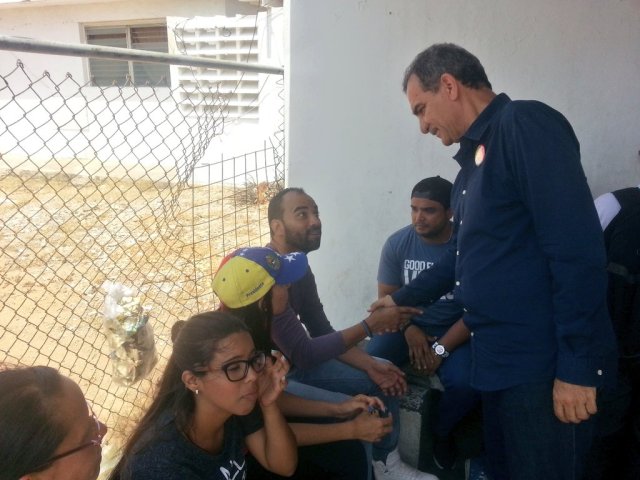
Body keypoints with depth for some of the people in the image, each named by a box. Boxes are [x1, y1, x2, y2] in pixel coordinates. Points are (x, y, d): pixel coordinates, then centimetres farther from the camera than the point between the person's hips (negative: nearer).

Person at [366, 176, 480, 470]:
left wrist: (441, 349, -20)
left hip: (454, 332, -1)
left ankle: (441, 433, 8)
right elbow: (386, 296, 1)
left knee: (466, 384, -29)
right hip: (407, 326, 2)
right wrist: (409, 330, -17)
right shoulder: (397, 243, -5)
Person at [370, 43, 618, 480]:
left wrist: (577, 366, -21)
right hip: (502, 361, 9)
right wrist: (403, 299, 31)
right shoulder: (476, 157, 15)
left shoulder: (526, 125, -12)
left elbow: (578, 251, -21)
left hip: (544, 364, -9)